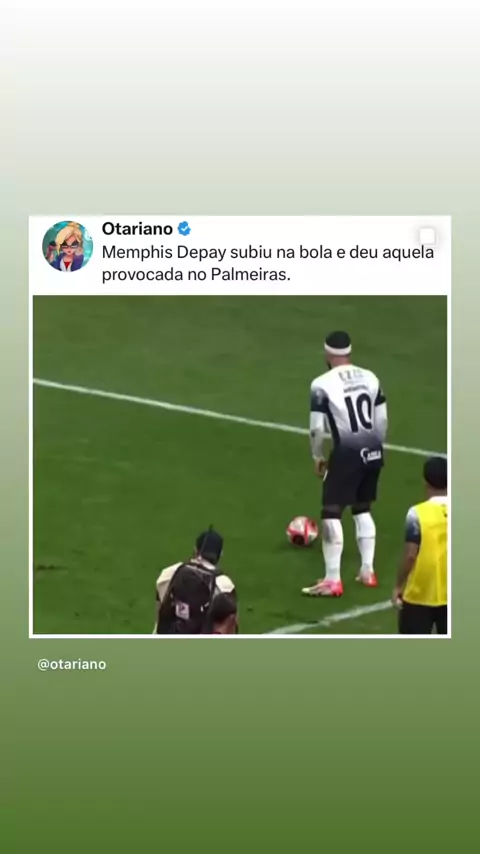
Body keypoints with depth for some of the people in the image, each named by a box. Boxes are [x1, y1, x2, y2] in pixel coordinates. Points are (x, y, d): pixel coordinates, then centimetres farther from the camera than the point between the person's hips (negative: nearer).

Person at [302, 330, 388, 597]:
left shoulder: (322, 384, -9)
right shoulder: (370, 378, 7)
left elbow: (317, 429, -9)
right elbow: (382, 420, 10)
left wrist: (318, 457, 7)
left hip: (348, 452, -6)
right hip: (373, 450, 6)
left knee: (332, 513, 1)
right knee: (363, 509, 22)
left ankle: (333, 580, -2)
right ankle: (368, 571, 24)